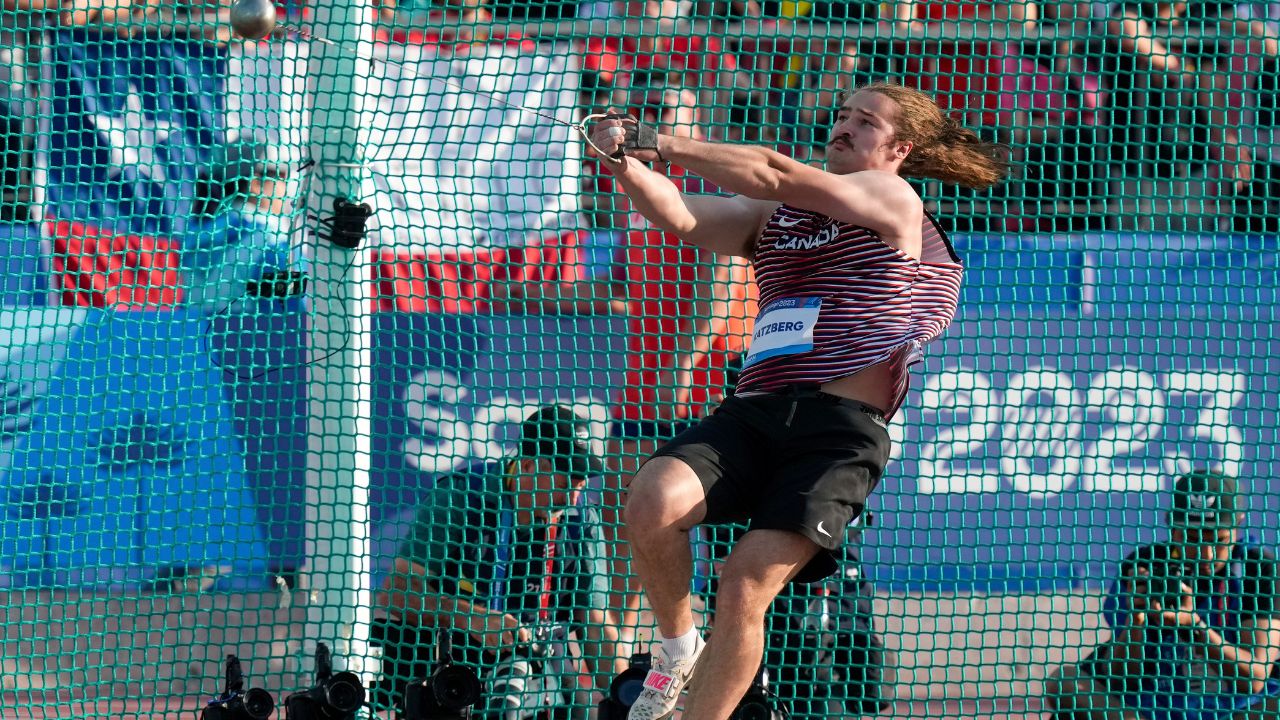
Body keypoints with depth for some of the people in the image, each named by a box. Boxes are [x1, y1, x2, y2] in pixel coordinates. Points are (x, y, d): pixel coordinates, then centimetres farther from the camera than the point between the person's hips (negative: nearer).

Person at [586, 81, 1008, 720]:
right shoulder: (773, 217, 24)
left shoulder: (894, 199, 6)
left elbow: (777, 175, -6)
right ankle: (677, 644, 3)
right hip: (752, 413, 5)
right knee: (652, 501, -23)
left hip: (840, 430, -5)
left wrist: (659, 145, -7)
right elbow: (681, 217, 7)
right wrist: (624, 162, -13)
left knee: (745, 587, -16)